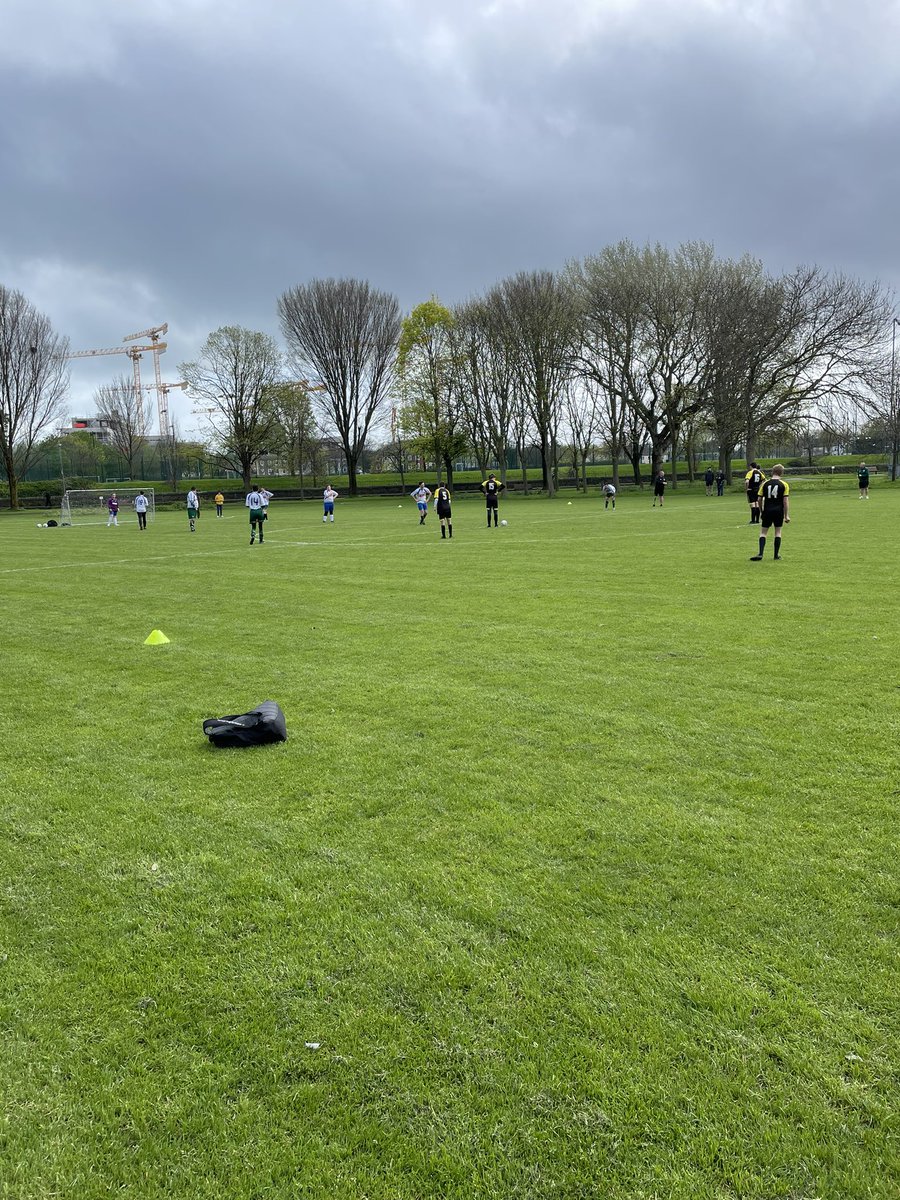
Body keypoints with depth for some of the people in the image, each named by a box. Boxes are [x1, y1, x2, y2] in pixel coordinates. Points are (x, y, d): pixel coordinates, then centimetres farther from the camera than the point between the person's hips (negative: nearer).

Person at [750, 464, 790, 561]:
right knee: (778, 532, 11)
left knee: (764, 532, 5)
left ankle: (760, 554, -8)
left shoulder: (765, 483, 2)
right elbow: (785, 501, -6)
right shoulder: (784, 485, -2)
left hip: (767, 511, 0)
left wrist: (761, 511, 19)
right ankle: (776, 555, 14)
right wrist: (787, 515, -2)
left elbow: (760, 499, 4)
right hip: (779, 511, 0)